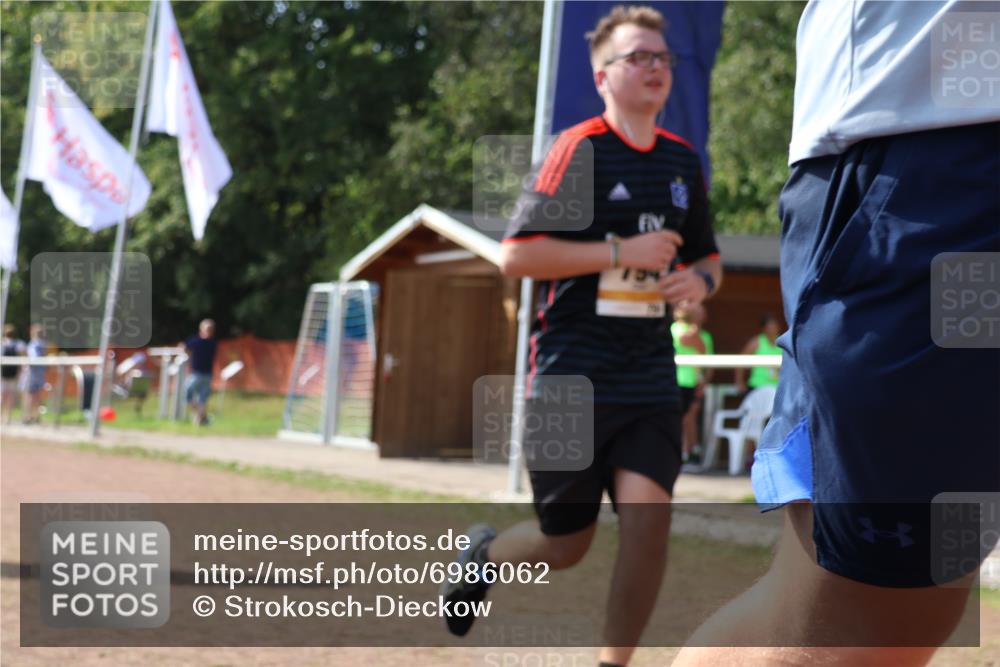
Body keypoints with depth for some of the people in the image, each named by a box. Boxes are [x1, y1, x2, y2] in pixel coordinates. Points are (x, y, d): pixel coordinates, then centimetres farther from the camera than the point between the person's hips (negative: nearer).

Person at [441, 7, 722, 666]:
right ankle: (485, 553, 38)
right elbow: (516, 255, -13)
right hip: (572, 375, -4)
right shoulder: (579, 150, -7)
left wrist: (701, 278, 1)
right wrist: (623, 252, -17)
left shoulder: (683, 161, 11)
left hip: (651, 376, 4)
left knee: (649, 510, -15)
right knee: (566, 543, 3)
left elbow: (708, 254, 25)